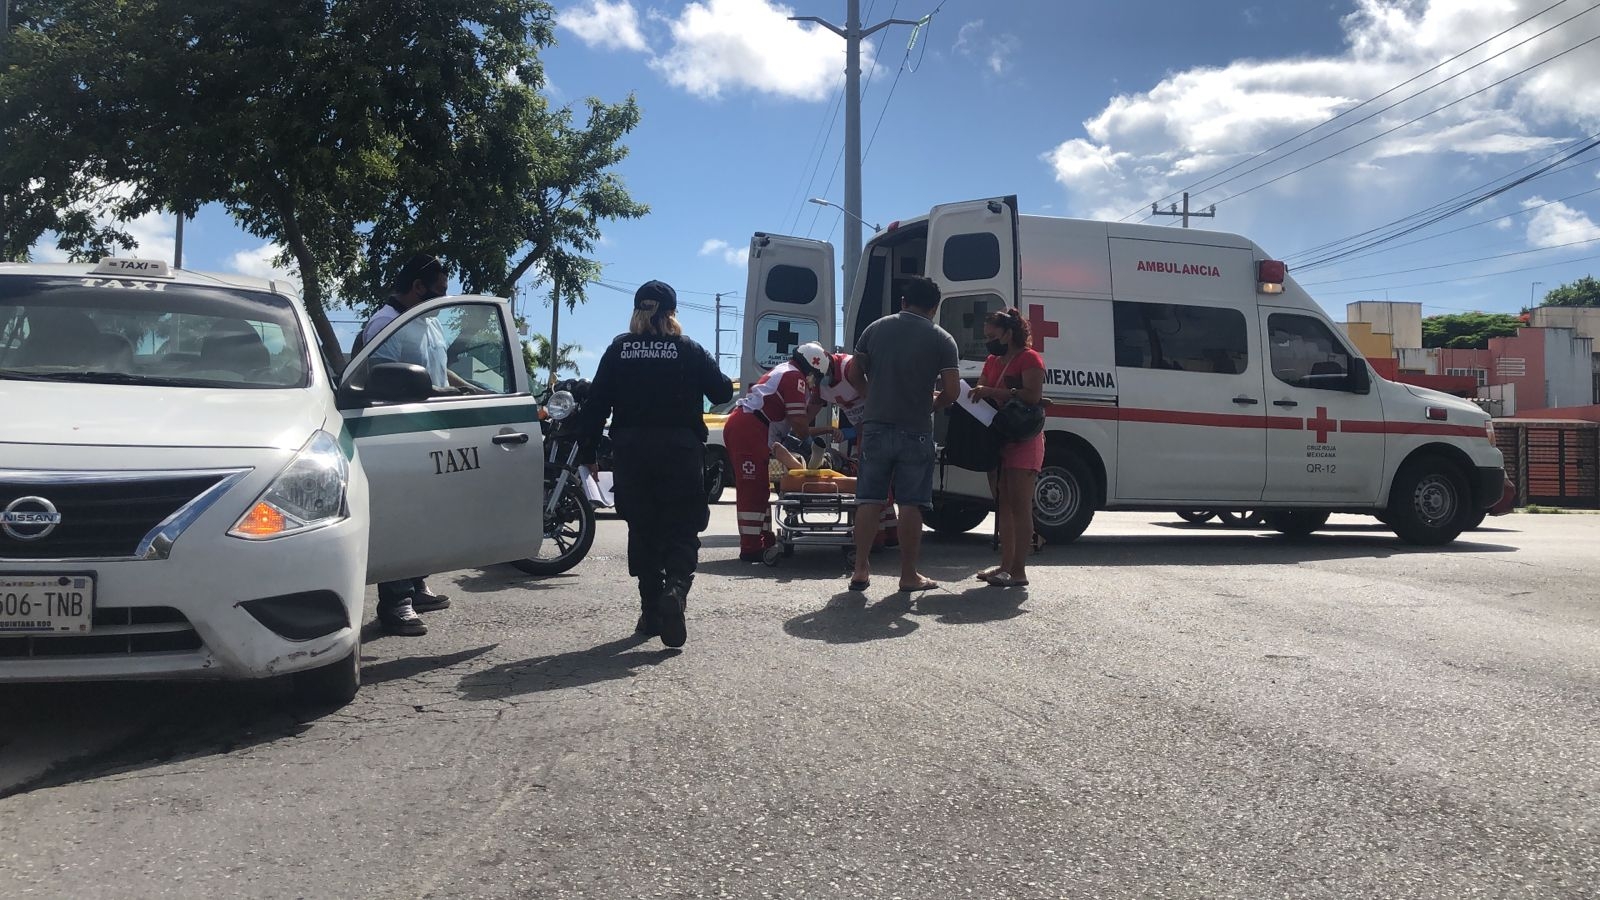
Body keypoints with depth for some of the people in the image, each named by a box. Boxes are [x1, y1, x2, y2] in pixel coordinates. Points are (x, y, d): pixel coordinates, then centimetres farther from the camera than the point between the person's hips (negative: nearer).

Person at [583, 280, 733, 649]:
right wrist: (714, 376, 23)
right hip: (680, 449, -2)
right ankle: (675, 588, -23)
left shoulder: (618, 349, 3)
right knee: (681, 528, 4)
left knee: (642, 529, 13)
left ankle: (651, 611, 15)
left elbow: (596, 404, 1)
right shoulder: (688, 350, -2)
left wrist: (589, 451, 4)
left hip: (630, 450, 2)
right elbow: (722, 392, 2)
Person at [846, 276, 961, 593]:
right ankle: (909, 575, 8)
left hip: (876, 427, 2)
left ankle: (861, 569, 8)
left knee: (869, 499, 8)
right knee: (911, 504, 3)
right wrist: (932, 404, 12)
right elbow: (952, 391, -8)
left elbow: (854, 374, 7)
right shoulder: (941, 339, -2)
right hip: (916, 431, -2)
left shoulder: (876, 328, 6)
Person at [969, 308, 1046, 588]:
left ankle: (1018, 570, -9)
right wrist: (972, 394, -7)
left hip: (1023, 441, -9)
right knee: (1003, 505, 10)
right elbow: (980, 392, 16)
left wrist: (992, 392, -25)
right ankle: (1005, 565, 15)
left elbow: (1033, 396, -21)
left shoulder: (1029, 358, -9)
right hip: (997, 439, 9)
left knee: (1019, 506, -9)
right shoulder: (993, 361, 17)